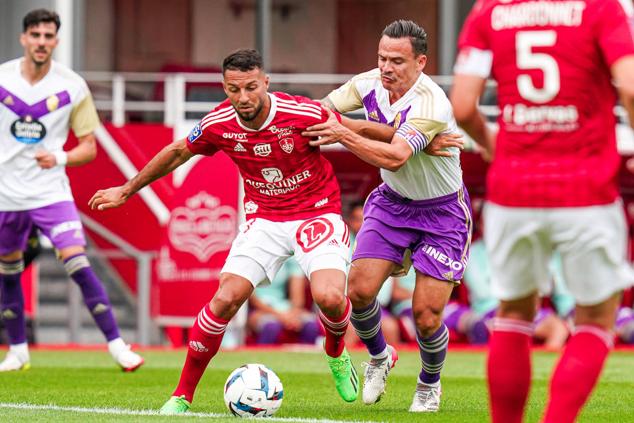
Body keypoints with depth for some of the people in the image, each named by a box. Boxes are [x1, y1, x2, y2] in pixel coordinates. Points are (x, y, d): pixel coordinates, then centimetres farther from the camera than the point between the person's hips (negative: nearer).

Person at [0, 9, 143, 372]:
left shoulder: (73, 86, -5)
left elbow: (89, 147, 0)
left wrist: (60, 158, -18)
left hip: (50, 190, -2)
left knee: (79, 264, -16)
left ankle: (117, 345, -11)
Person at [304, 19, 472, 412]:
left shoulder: (431, 104, -30)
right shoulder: (369, 84, -11)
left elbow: (395, 157, -40)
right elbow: (324, 108, 8)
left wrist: (344, 135, -37)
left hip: (441, 210, -5)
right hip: (392, 201, 5)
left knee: (427, 315, -9)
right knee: (360, 288, -11)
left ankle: (430, 384, 22)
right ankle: (379, 357, 20)